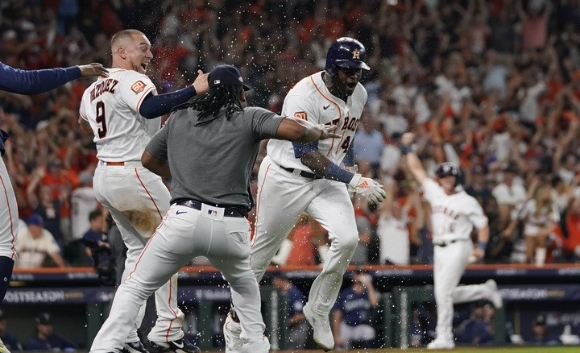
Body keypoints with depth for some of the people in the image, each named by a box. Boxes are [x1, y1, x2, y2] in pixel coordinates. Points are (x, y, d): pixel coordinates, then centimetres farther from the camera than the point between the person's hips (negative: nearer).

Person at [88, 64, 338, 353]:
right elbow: (293, 130, -6)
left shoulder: (180, 117, 18)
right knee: (243, 283, 31)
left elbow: (149, 159, 28)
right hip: (230, 227, 0)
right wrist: (320, 132, 14)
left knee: (136, 287, 6)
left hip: (183, 220, 0)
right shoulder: (249, 117, 8)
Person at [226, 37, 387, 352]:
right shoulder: (304, 96, -25)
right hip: (286, 178, -5)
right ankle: (236, 320, 24)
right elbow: (308, 155, -29)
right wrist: (354, 181, -34)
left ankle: (318, 311, 0)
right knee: (261, 250, 5)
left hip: (327, 179, 5)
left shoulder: (359, 95, -1)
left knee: (347, 239, -18)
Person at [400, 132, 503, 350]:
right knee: (445, 295, 8)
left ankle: (444, 338, -11)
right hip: (439, 250, 7)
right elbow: (417, 170, 15)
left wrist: (481, 247, -15)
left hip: (458, 248, -7)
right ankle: (486, 291, 29)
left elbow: (483, 225, -1)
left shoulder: (467, 202, -3)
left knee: (443, 292, -15)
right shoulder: (435, 193, 11)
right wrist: (408, 148, 10)